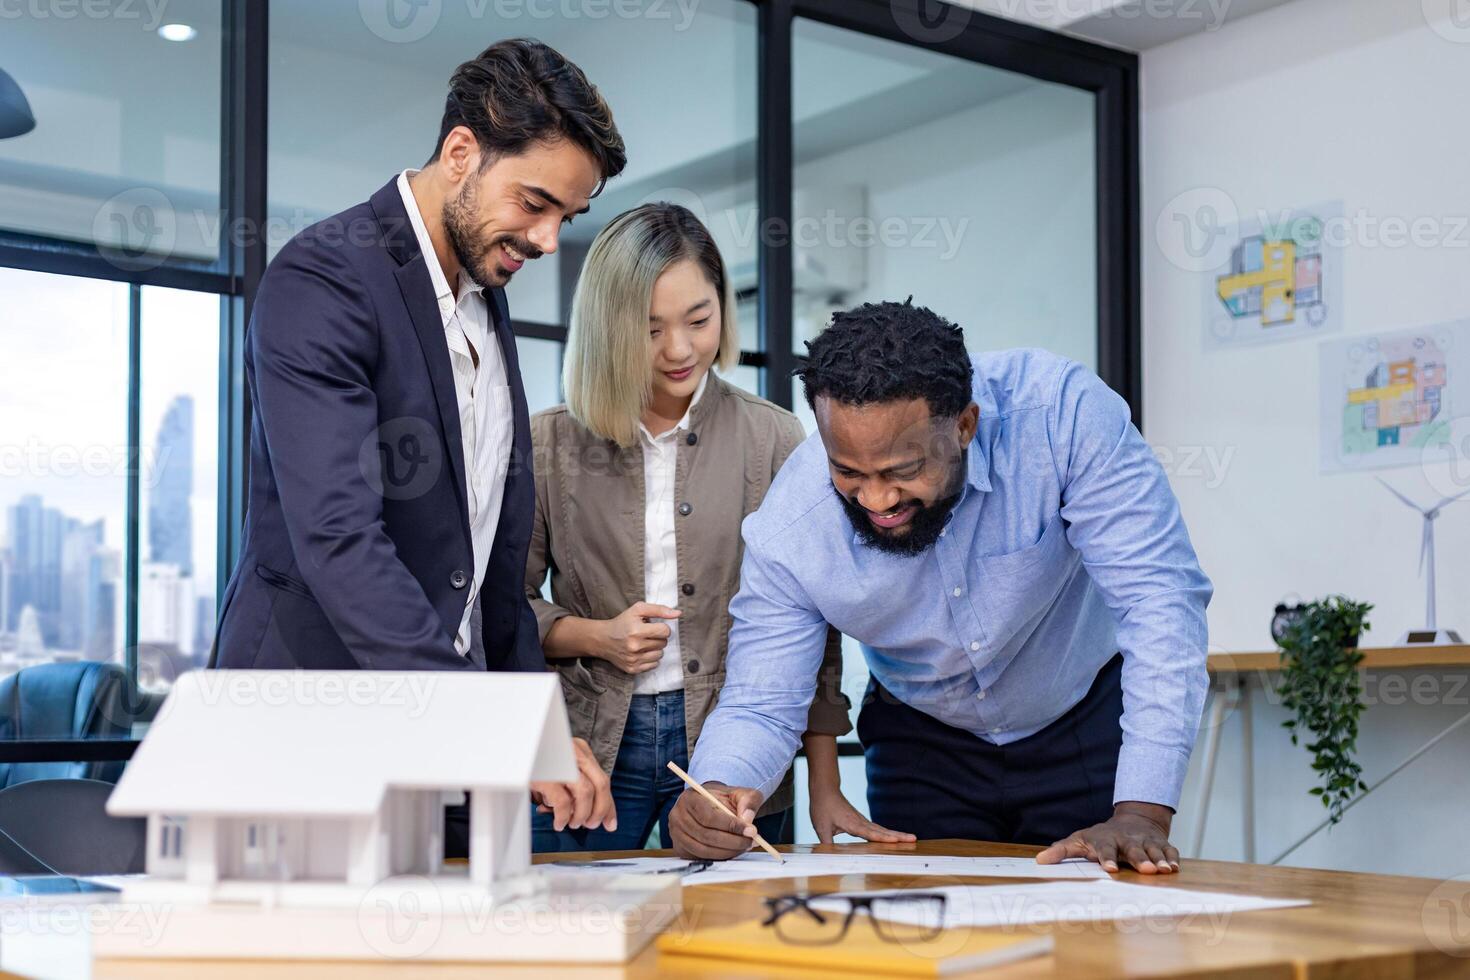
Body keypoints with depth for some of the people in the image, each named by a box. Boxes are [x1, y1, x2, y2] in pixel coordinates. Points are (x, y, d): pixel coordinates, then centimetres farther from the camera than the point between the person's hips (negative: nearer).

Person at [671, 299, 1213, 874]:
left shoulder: (1062, 414, -32)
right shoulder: (787, 530, -26)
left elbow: (1160, 599, -32)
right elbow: (759, 707, -16)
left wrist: (1142, 814, -39)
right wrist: (718, 792, -40)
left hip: (1086, 723, -1)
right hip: (923, 742, 2)